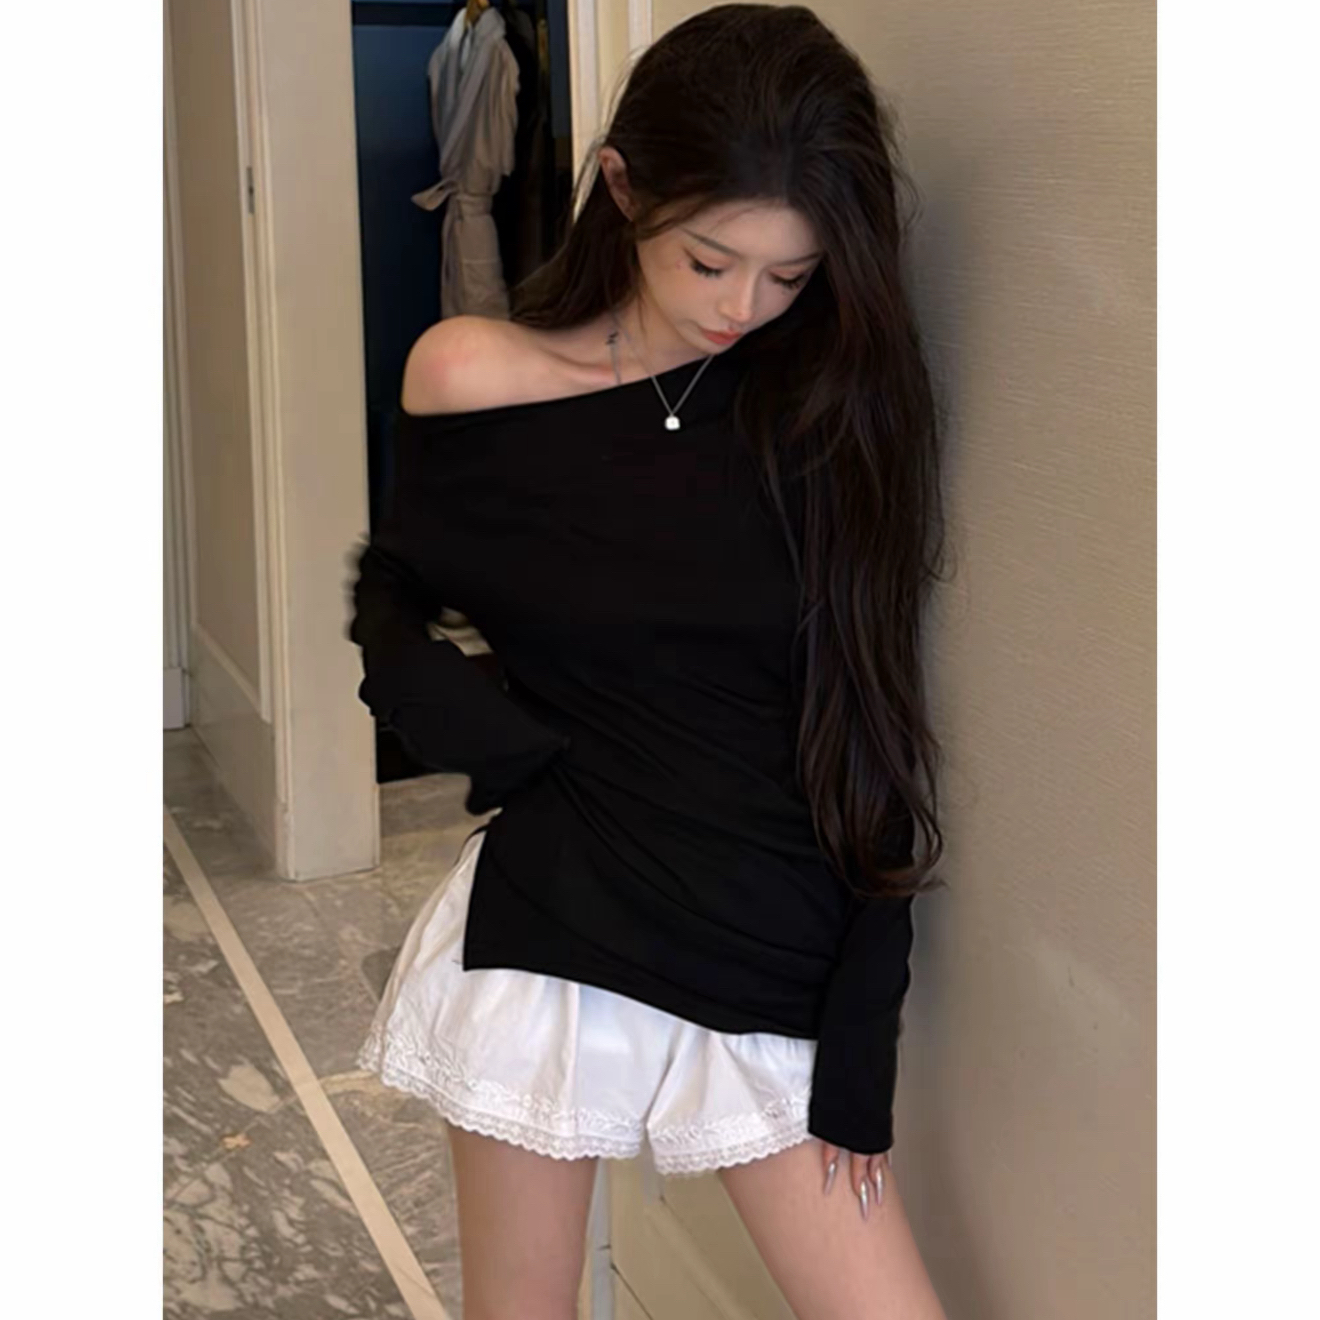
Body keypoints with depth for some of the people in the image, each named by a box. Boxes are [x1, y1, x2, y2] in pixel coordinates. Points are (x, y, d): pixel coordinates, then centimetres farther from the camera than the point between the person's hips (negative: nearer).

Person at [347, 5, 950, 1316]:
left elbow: (865, 743, -2)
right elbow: (392, 614, 8)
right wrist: (512, 747, -13)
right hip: (546, 937, -1)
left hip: (776, 963, 1)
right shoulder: (476, 378, -7)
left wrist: (856, 1056, -4)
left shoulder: (834, 406, -4)